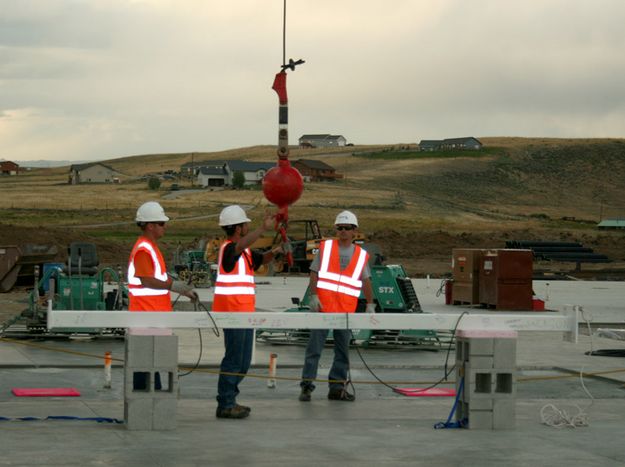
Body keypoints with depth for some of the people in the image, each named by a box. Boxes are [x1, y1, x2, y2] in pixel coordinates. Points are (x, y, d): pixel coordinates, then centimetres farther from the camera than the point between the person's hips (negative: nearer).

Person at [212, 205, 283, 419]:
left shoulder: (245, 252, 17)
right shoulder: (228, 249, -12)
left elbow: (262, 259, 20)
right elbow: (241, 245, -33)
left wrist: (273, 251, -4)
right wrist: (263, 228, -46)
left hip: (243, 313, 10)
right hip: (232, 311, -10)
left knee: (243, 361, 14)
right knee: (234, 359, -8)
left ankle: (229, 400, 21)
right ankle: (225, 405, -4)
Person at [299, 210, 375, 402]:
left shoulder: (361, 255, 11)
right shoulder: (325, 248, 6)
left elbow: (366, 282, 12)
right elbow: (314, 273, 2)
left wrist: (370, 305, 4)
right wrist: (313, 296, -9)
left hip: (346, 311, 3)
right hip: (323, 306, -3)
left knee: (343, 349, 6)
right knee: (314, 346, -5)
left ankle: (337, 387, 13)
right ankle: (307, 385, -2)